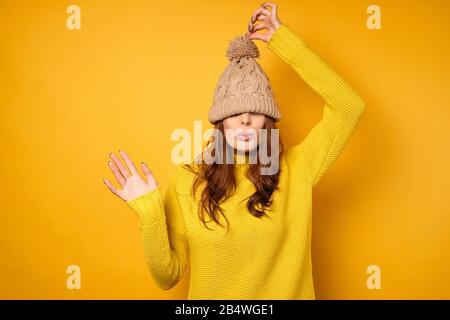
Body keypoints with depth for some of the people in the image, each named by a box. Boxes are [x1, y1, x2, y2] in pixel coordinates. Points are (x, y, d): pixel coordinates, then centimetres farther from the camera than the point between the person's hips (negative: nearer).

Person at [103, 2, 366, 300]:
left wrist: (285, 40, -19)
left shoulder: (295, 170, -12)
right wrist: (148, 211, -27)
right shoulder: (187, 180, -14)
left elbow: (351, 107, -18)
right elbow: (167, 276, -10)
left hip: (286, 293, 1)